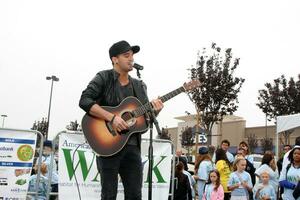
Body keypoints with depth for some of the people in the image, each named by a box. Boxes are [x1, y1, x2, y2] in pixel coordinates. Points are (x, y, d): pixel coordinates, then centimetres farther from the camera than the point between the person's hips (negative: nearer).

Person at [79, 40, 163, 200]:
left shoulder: (139, 86, 16)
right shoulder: (104, 78, 0)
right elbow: (84, 101, -14)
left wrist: (154, 111, -7)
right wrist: (112, 117, -22)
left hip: (132, 146, 5)